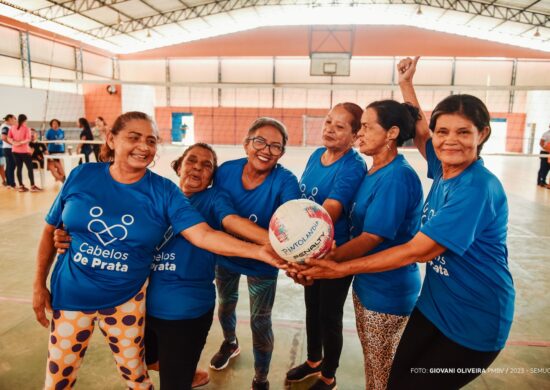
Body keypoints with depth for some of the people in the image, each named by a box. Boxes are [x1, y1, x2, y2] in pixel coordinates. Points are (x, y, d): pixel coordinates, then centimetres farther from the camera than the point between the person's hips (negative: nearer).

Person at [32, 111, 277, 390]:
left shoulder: (164, 192, -14)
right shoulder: (81, 176, -10)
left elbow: (204, 235, -25)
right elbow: (51, 230, 2)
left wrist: (260, 251, -38)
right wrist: (39, 284, 5)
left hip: (126, 299, -1)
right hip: (70, 293, 1)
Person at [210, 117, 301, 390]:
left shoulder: (285, 181, -27)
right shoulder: (225, 171, -16)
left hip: (262, 264, -3)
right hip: (225, 255, 4)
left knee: (260, 322, 9)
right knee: (225, 303, 27)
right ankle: (229, 344, 61)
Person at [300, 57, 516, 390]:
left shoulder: (478, 188, -25)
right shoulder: (444, 169, -3)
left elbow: (419, 250, -28)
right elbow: (420, 134, 19)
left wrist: (343, 268, -26)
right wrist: (406, 84, 15)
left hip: (475, 320, -7)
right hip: (434, 304, 7)